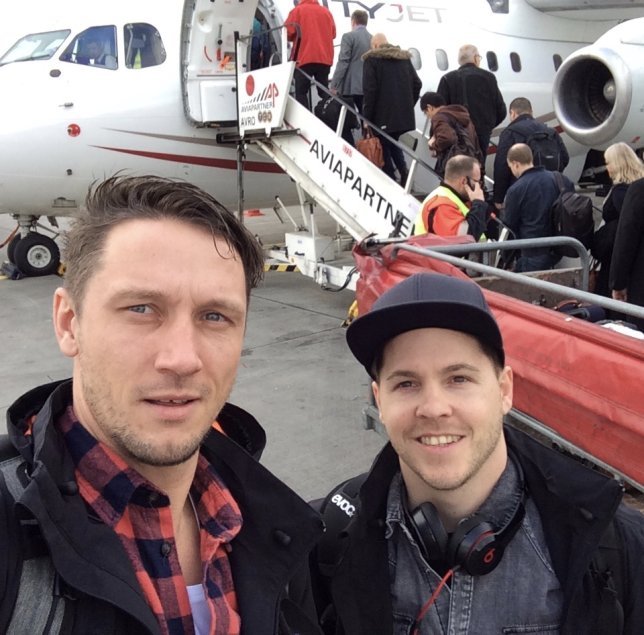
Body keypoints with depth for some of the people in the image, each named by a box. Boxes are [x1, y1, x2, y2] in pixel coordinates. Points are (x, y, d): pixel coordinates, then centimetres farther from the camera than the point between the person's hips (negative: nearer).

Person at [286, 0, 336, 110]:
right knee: (324, 92, 9)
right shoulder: (326, 11, 12)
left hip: (304, 58, -4)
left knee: (301, 92, 0)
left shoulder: (297, 10, 1)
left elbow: (288, 33, -5)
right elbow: (333, 33, 15)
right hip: (325, 58, 4)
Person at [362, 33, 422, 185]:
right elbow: (417, 84, 12)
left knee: (384, 149, 3)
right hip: (404, 116, 6)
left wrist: (367, 118, -8)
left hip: (383, 116, -6)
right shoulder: (404, 58, 12)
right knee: (394, 145, 21)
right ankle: (404, 173, 1)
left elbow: (369, 91, -12)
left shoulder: (372, 59, -5)